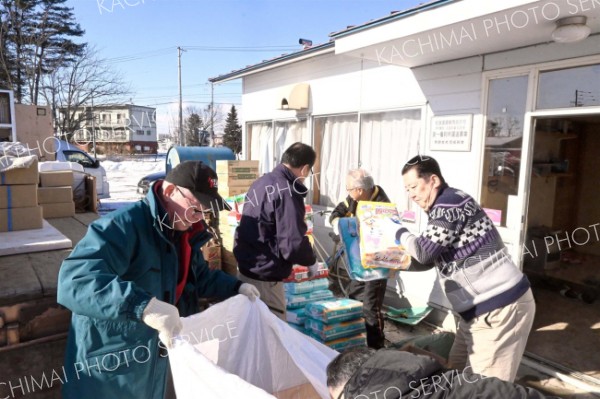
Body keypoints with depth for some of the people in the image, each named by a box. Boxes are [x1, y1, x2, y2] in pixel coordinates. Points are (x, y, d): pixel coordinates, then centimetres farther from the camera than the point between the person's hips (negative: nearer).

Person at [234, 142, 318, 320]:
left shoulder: (261, 182, 7)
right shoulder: (288, 193, -20)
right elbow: (292, 245, -26)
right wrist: (311, 261, -5)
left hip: (245, 269, 9)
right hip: (264, 277, -9)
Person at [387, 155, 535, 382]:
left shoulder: (452, 202, -17)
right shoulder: (442, 208, 14)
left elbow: (424, 251, -21)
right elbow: (428, 259, 20)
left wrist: (398, 232, -3)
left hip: (500, 309, -10)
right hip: (479, 310, 10)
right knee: (457, 374, 17)